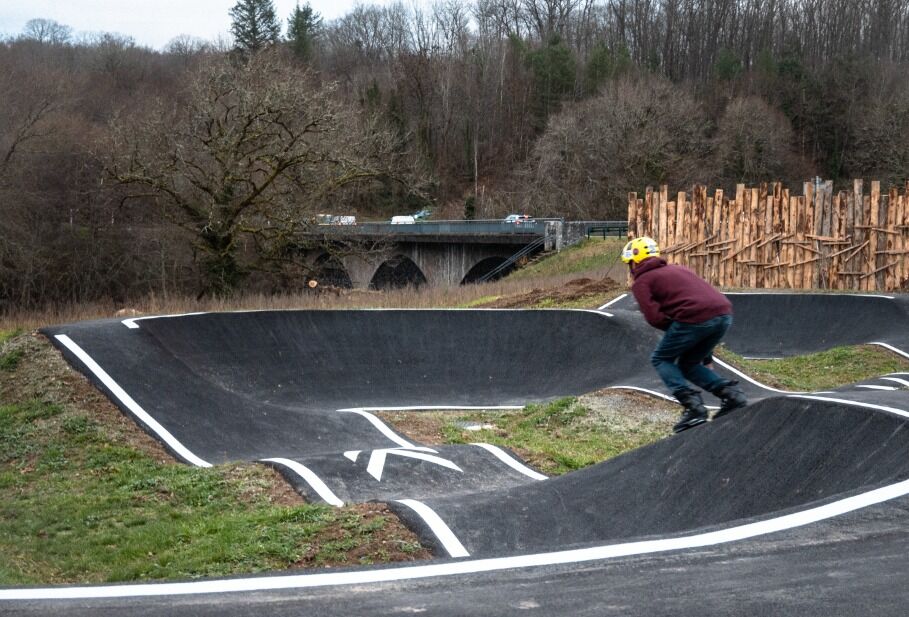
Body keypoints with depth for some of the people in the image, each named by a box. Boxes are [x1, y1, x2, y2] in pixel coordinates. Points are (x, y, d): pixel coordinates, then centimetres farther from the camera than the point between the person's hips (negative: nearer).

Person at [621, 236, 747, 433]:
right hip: (724, 315, 7)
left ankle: (693, 405, -2)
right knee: (688, 364, 25)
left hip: (694, 318, -7)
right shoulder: (677, 269, 33)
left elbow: (654, 317, -6)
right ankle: (731, 393, 8)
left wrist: (674, 331, 14)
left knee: (661, 359, 15)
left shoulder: (641, 282, 11)